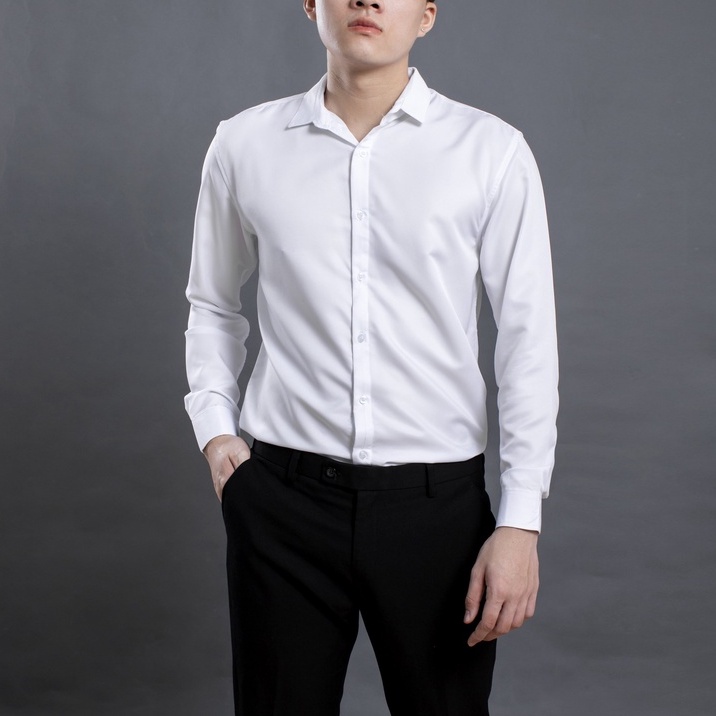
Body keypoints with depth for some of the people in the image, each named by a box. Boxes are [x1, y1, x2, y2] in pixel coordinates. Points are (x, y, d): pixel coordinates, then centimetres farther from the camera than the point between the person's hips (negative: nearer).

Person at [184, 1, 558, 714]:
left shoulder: (492, 153, -3)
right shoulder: (243, 145, 4)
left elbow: (529, 339, -3)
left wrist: (520, 522, -7)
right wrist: (215, 428, 4)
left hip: (435, 497, -1)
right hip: (283, 497, 1)